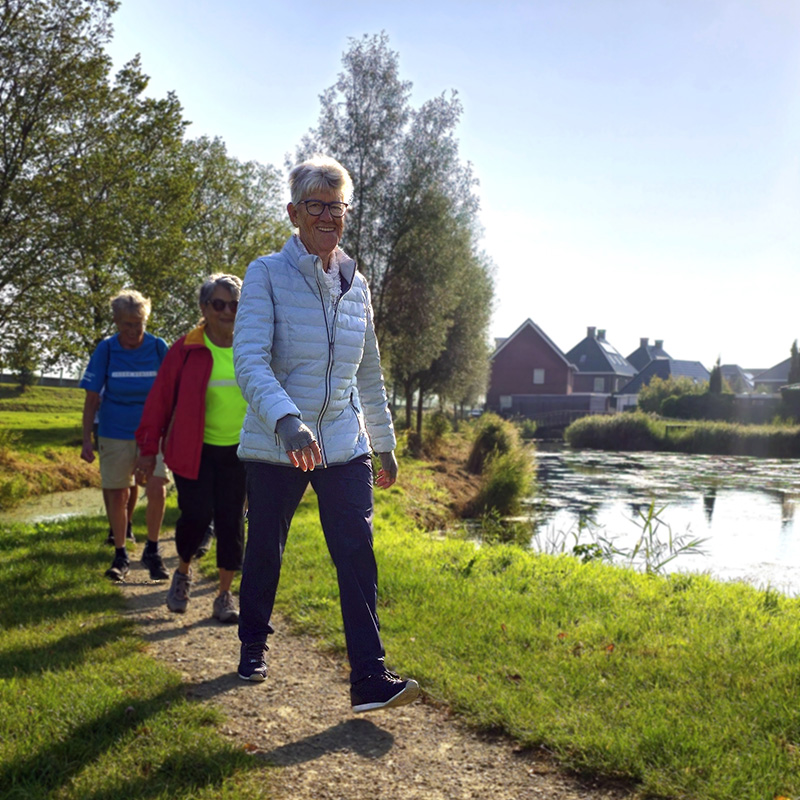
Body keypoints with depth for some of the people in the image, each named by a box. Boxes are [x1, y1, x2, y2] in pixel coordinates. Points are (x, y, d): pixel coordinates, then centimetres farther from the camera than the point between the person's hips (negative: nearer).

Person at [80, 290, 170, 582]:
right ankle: (120, 555, 22)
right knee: (118, 495, 6)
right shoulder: (106, 349, -4)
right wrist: (87, 440, -3)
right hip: (115, 434, 0)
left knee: (156, 490, -13)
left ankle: (152, 551, 6)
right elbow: (92, 398, 0)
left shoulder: (159, 348, -4)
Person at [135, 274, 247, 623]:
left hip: (238, 451, 2)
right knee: (197, 515, -10)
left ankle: (225, 596, 17)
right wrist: (149, 448, -2)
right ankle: (183, 573, 22)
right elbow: (160, 399, -2)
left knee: (231, 521, 2)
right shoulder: (186, 349, -5)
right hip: (193, 451, -2)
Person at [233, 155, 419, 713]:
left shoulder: (355, 283, 9)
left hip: (343, 443, 3)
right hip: (276, 445, -3)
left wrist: (386, 444, 18)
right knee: (265, 551, 11)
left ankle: (370, 678, -4)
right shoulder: (267, 274, -6)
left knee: (358, 552, -7)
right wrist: (287, 421, -37)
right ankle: (254, 646, 35)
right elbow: (250, 359, -20)